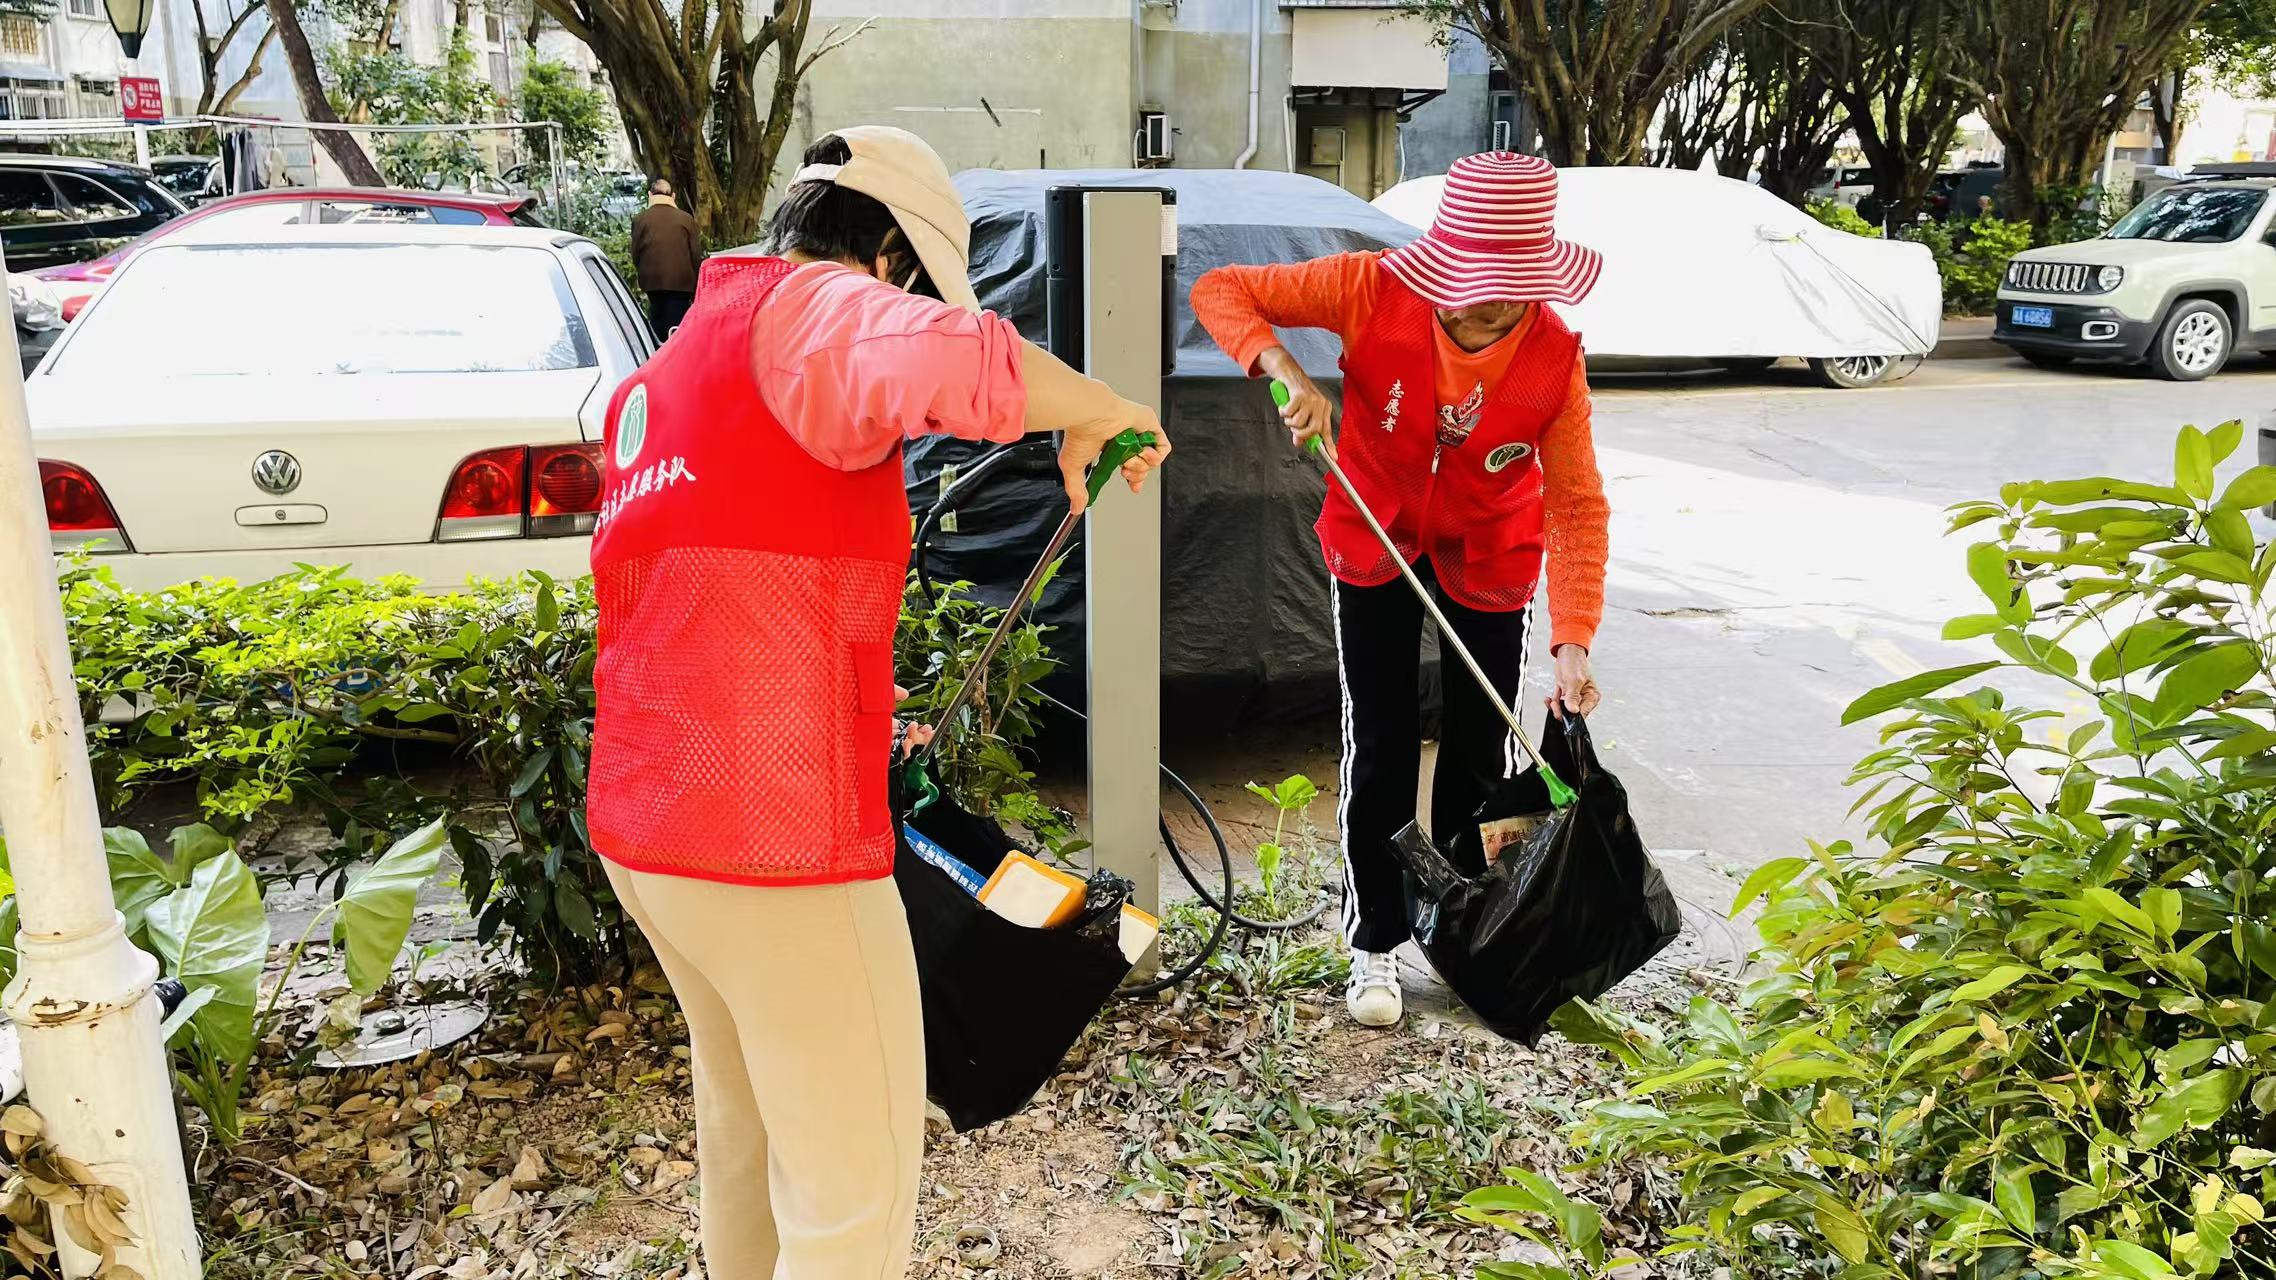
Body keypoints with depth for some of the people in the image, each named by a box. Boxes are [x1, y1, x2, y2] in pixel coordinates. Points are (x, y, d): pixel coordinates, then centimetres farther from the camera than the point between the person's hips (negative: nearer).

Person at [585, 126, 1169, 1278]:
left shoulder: (659, 377, 18)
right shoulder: (810, 307, -11)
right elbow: (953, 359, -35)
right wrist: (1095, 411, -17)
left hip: (643, 825, 10)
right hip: (776, 844, -10)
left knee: (744, 1127, 28)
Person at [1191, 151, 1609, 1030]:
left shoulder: (1554, 356, -22)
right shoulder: (1375, 292, -26)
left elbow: (1578, 503, -19)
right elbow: (1219, 290, -21)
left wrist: (1573, 642, -29)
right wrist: (1284, 369, -40)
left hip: (1489, 560, 1)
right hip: (1374, 543, -1)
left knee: (1481, 754, 7)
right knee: (1380, 750, 0)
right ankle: (1375, 942, 18)